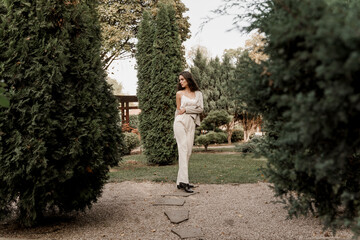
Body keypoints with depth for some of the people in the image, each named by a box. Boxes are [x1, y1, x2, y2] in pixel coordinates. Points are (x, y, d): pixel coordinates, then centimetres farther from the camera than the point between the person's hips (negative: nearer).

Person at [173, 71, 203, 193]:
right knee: (183, 149, -14)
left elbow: (200, 109, 1)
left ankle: (180, 181, 6)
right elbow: (179, 110, 13)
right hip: (181, 122, -3)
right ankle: (183, 181, -21)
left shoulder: (198, 94, 13)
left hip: (191, 124, 3)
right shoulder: (179, 93, 8)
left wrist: (186, 109, -5)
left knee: (188, 151, 1)